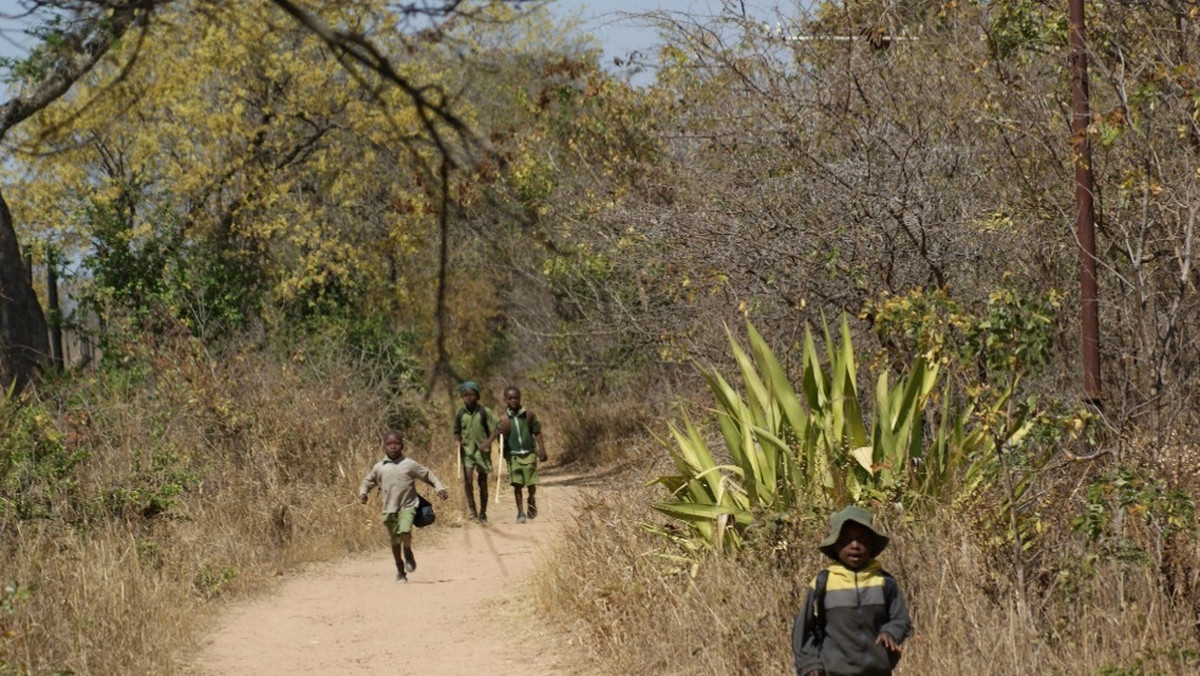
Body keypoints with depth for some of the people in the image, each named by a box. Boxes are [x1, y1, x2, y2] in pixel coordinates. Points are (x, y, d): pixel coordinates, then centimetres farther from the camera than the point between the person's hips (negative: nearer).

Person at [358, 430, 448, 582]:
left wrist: (439, 488, -1)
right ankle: (400, 570, 25)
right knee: (395, 541, 8)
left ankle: (408, 552, 9)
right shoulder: (379, 467, 4)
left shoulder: (409, 464, -1)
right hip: (389, 508, 2)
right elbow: (368, 481, 16)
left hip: (408, 505, -2)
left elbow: (428, 475, 8)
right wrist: (363, 493, -3)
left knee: (405, 531, -25)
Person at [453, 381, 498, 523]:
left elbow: (494, 430, -3)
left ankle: (483, 513, 16)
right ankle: (471, 507, -8)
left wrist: (487, 443, -19)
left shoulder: (484, 412, -3)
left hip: (482, 451, -1)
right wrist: (457, 441, -4)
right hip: (466, 450, 1)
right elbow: (457, 431, 16)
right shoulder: (460, 413, 4)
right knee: (467, 476, -19)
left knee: (482, 482, 5)